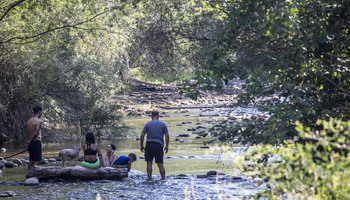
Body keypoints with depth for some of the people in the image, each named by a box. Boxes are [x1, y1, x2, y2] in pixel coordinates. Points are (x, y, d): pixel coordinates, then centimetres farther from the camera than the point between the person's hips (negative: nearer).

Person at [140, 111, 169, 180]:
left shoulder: (147, 124, 4)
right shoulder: (163, 124, 6)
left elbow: (142, 135, 0)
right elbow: (167, 136, 3)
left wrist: (141, 146, 8)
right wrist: (167, 146, 10)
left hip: (149, 144, -1)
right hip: (159, 146, 1)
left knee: (149, 163, 4)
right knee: (160, 164, 3)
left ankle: (150, 179, 0)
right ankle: (163, 179, 1)